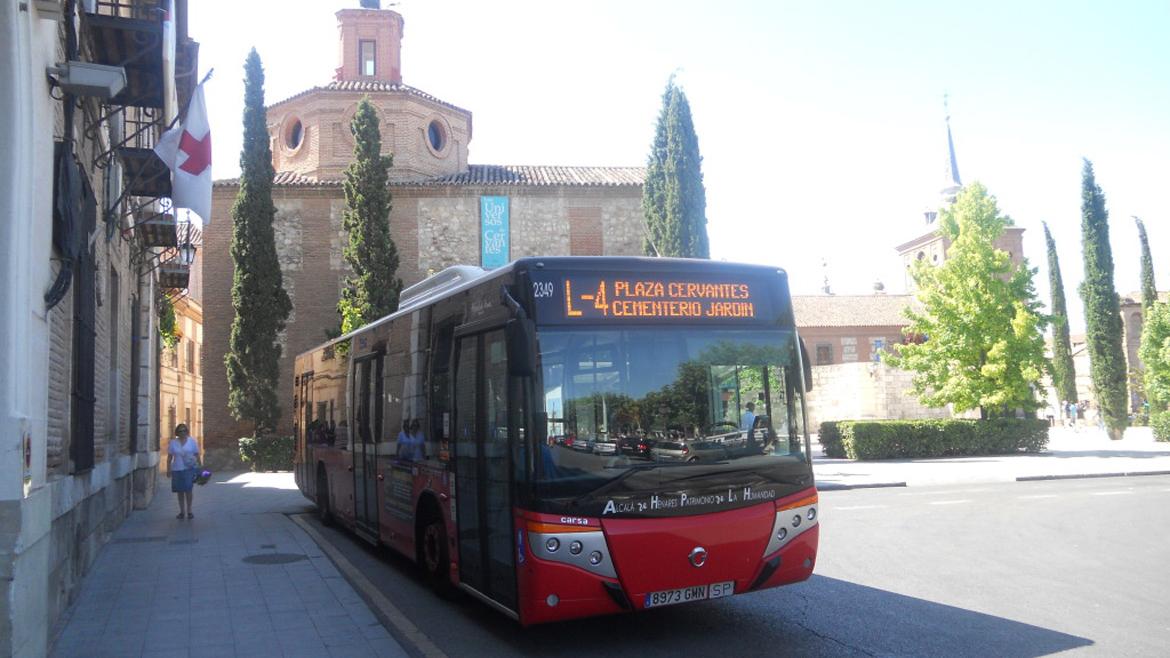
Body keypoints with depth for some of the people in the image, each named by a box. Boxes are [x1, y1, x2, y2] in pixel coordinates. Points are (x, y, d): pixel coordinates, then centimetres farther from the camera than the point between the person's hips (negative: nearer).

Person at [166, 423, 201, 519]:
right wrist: (168, 470, 4)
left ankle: (189, 511, 1)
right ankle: (182, 511, 15)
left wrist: (200, 467, 3)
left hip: (189, 469, -2)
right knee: (180, 491, 6)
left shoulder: (192, 441, 5)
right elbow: (169, 457, 10)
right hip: (177, 469, 2)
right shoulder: (173, 442, 8)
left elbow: (197, 455, 7)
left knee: (188, 489, -10)